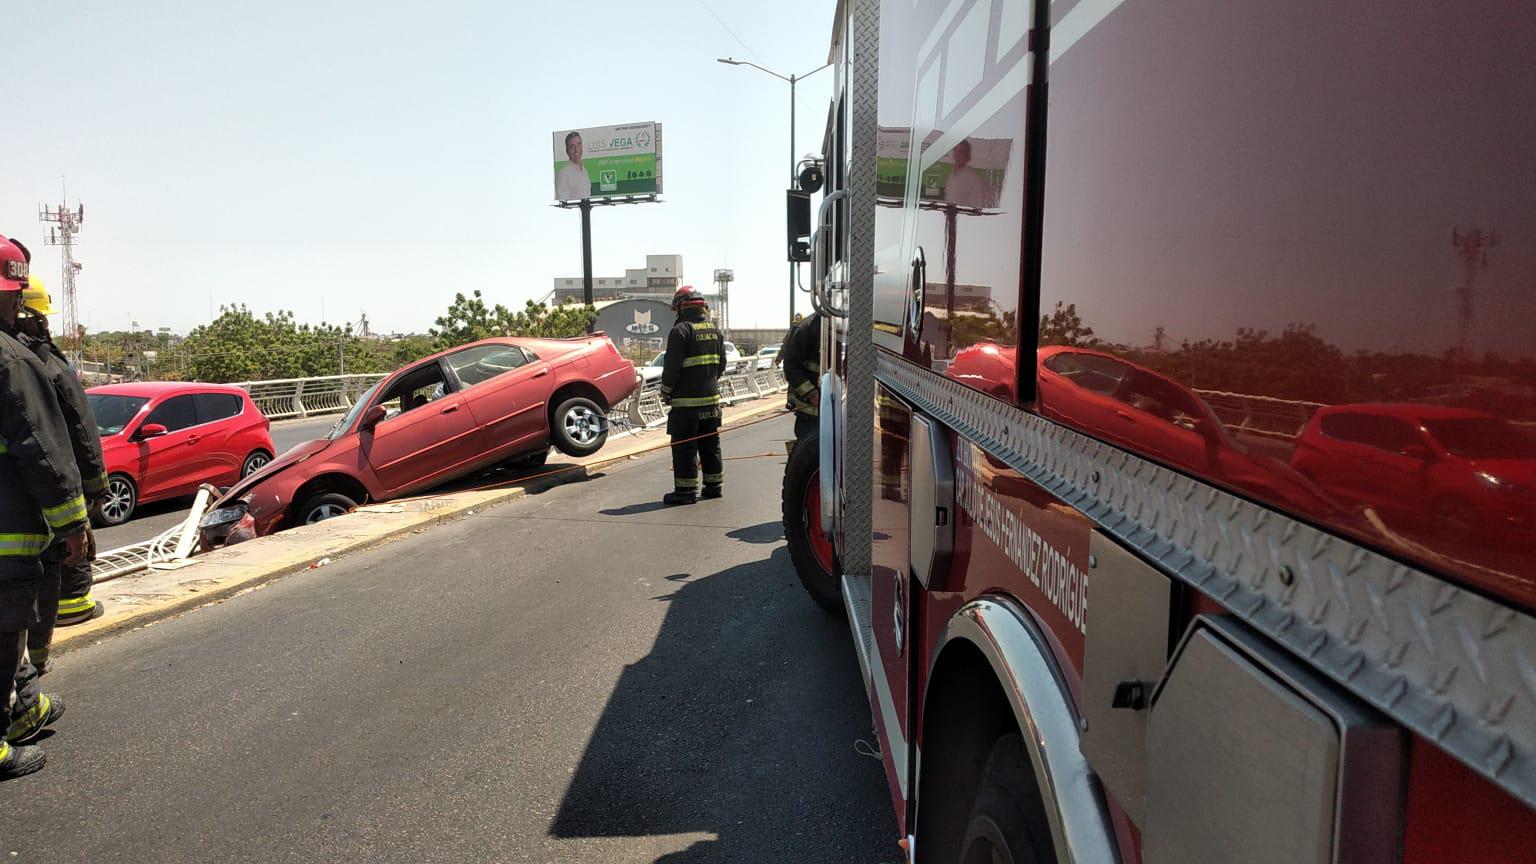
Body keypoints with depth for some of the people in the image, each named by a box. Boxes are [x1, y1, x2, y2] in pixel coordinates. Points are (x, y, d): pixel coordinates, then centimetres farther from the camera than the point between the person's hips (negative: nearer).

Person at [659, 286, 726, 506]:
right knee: (711, 444, 15)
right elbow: (721, 364, 17)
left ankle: (686, 490, 0)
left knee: (684, 446, -1)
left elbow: (672, 366, -16)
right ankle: (714, 485, 22)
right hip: (712, 398, 8)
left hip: (687, 400, -7)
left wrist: (666, 391, -3)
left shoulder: (681, 331, -13)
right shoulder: (714, 330, 11)